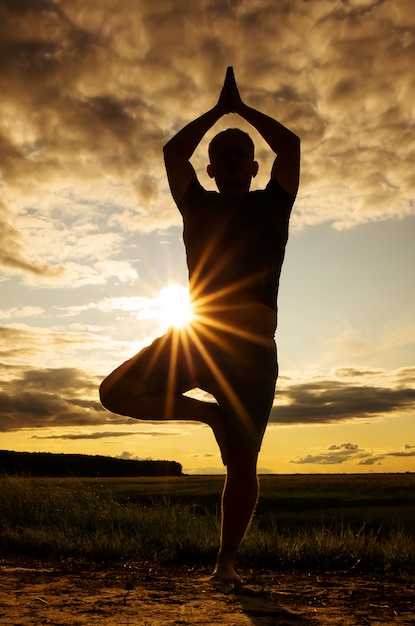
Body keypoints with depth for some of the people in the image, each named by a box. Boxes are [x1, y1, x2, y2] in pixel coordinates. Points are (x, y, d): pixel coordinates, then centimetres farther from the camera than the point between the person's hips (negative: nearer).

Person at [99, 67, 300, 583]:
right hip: (197, 333, 2)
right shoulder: (198, 205, 19)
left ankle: (226, 560, 16)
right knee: (116, 393, -13)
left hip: (253, 343, -2)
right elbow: (173, 151, 10)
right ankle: (209, 412, 6)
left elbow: (290, 144, 6)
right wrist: (218, 110, 19)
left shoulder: (271, 205, 16)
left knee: (241, 464, -3)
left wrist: (243, 109, 17)